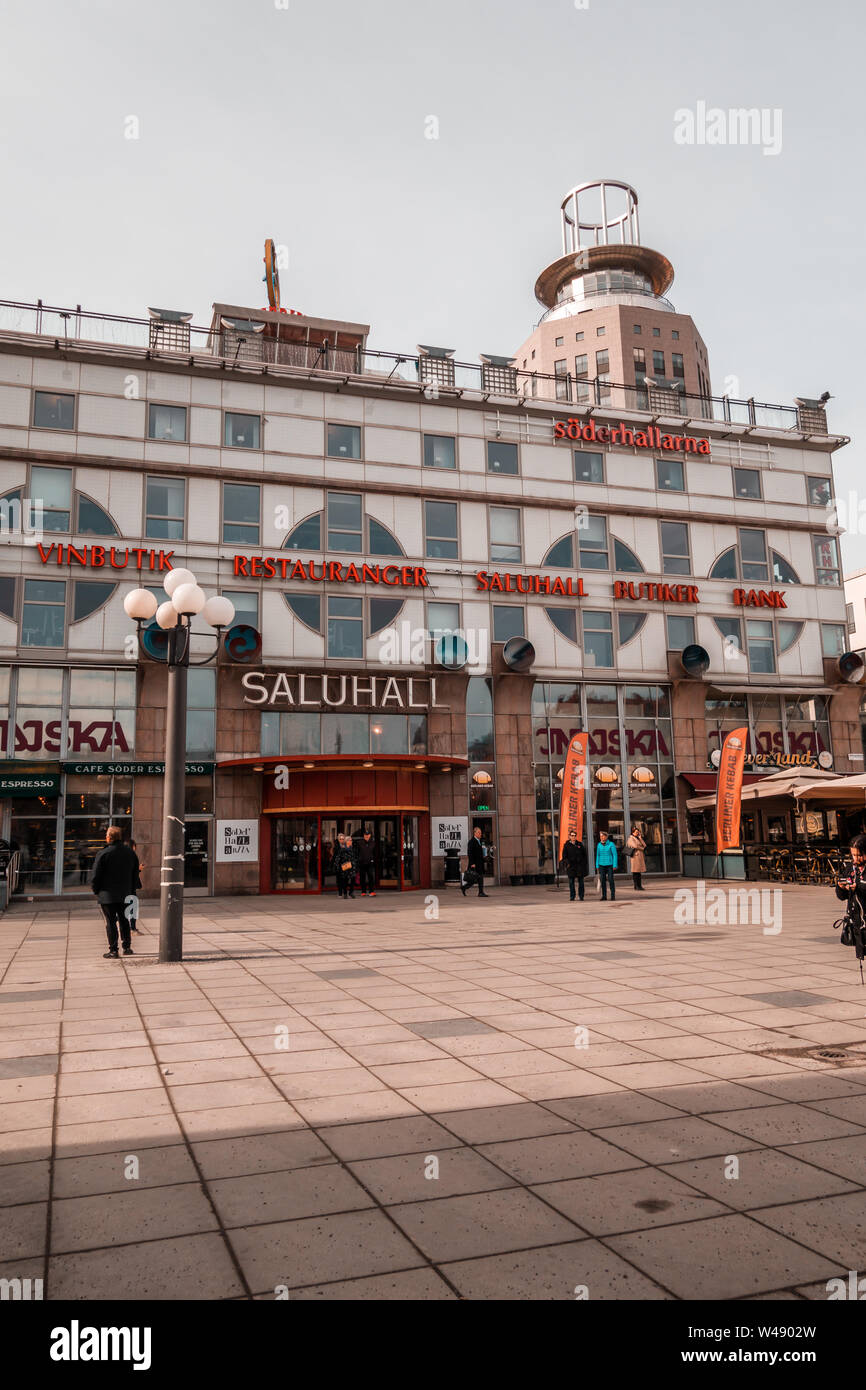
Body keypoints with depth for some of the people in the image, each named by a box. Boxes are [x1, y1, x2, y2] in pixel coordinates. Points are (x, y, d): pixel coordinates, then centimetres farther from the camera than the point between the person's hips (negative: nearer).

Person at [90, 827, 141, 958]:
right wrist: (132, 890, 18)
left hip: (107, 895, -5)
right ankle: (126, 947, 20)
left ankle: (113, 951, 3)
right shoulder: (131, 853, 4)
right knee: (124, 920, 16)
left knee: (111, 922, 1)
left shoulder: (103, 854, -13)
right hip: (125, 895, 5)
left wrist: (96, 891, 4)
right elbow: (136, 874, 10)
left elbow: (95, 876, -11)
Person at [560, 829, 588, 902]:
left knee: (581, 882, 3)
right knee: (571, 882, 0)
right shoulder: (566, 845, 4)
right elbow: (564, 856, 3)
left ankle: (581, 897, 10)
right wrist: (566, 864, -8)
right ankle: (572, 897, 6)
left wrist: (585, 864, 5)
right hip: (571, 866, -1)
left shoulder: (580, 844, 9)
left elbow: (584, 855, 11)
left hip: (580, 865, 1)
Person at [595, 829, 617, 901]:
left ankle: (613, 896, -1)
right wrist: (597, 866, 9)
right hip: (602, 865, 4)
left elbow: (614, 855, -5)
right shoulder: (599, 845, 7)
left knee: (611, 880, -7)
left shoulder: (611, 844, -6)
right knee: (603, 880, 2)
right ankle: (604, 896, 8)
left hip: (609, 865, -4)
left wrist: (615, 865, -10)